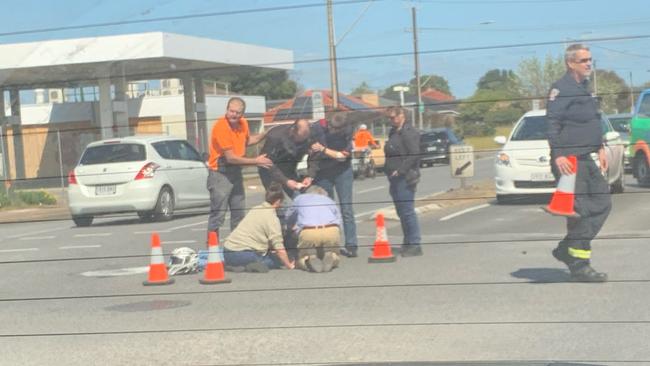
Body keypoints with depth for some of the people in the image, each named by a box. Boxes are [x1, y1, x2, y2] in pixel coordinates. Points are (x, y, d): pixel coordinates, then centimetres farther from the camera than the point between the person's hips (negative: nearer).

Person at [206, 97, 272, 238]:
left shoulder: (243, 123, 3)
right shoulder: (220, 127, -21)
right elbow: (231, 158, -21)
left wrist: (265, 134, 11)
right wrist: (256, 161, -14)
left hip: (236, 172, 8)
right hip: (220, 174, -8)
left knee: (239, 213, 14)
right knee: (218, 214, -9)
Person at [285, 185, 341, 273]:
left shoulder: (299, 198, 31)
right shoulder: (330, 200, 33)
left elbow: (289, 218, 41)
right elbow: (338, 222, 27)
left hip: (308, 233, -1)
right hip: (332, 231, 1)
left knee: (300, 261, 18)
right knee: (334, 259, 25)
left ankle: (310, 259, -15)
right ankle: (331, 257, -9)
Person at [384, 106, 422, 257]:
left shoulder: (409, 132, -11)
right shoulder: (394, 132, 18)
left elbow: (414, 155, -19)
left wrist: (400, 171, -22)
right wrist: (389, 172, 16)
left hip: (405, 178, -10)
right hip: (395, 178, 10)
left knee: (407, 211, -10)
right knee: (401, 212, 12)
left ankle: (415, 245, -7)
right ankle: (407, 243, 19)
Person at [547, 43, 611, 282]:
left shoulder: (584, 88, 18)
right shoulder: (561, 89, -11)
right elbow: (552, 124, -18)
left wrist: (600, 149, 22)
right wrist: (558, 155, -25)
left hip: (587, 159, 10)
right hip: (569, 160, -10)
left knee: (602, 204, 8)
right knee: (580, 211, -8)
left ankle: (566, 250, 15)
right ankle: (579, 265, -1)